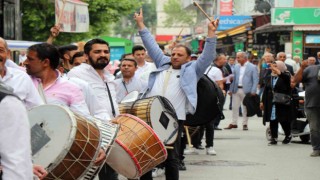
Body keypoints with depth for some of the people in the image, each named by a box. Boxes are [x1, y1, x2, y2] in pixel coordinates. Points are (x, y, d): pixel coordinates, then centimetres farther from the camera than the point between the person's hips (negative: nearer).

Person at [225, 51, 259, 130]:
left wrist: (253, 91, -15)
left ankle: (245, 124, 11)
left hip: (246, 90, -4)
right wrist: (231, 89, 7)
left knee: (245, 108, 4)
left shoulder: (252, 67, -4)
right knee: (234, 107, 5)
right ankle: (234, 123, 12)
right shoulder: (236, 67, 11)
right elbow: (234, 79, 13)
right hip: (236, 89, 5)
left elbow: (255, 80, -7)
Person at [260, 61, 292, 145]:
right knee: (272, 120, 2)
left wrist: (275, 70, -35)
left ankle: (288, 135, 19)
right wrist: (262, 101, 15)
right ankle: (274, 138, 6)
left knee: (283, 120, -2)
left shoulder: (285, 76, -3)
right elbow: (265, 90, 18)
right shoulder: (270, 78, 15)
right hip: (271, 103, 5)